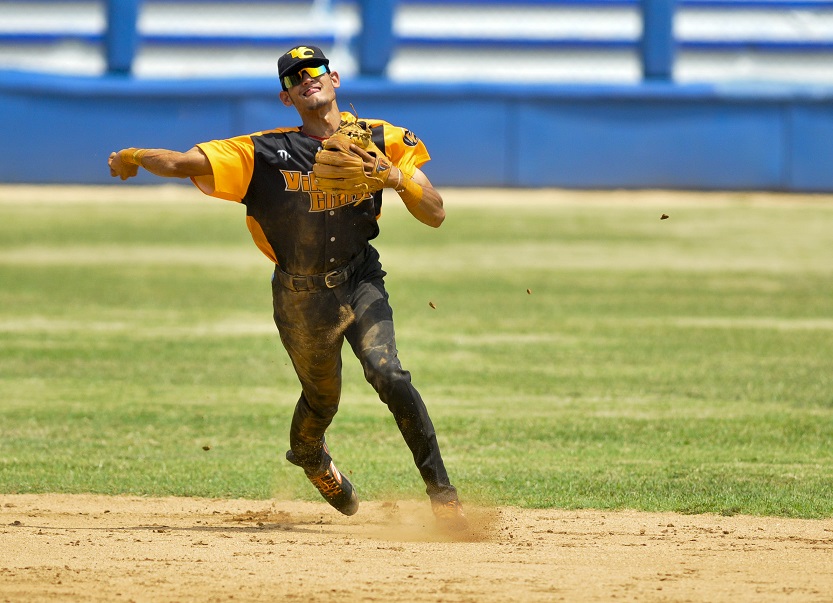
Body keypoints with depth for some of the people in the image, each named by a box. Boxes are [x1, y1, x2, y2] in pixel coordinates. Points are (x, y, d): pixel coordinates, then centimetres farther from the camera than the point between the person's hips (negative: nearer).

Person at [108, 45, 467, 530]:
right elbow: (183, 163, -16)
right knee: (322, 398, 15)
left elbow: (435, 215, -9)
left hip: (360, 284, 0)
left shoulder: (381, 140, -5)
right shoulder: (267, 152, -9)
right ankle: (309, 457, 53)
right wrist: (135, 158, -28)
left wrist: (396, 176, -24)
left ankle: (442, 493, -17)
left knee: (387, 373, -24)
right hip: (301, 298, 0)